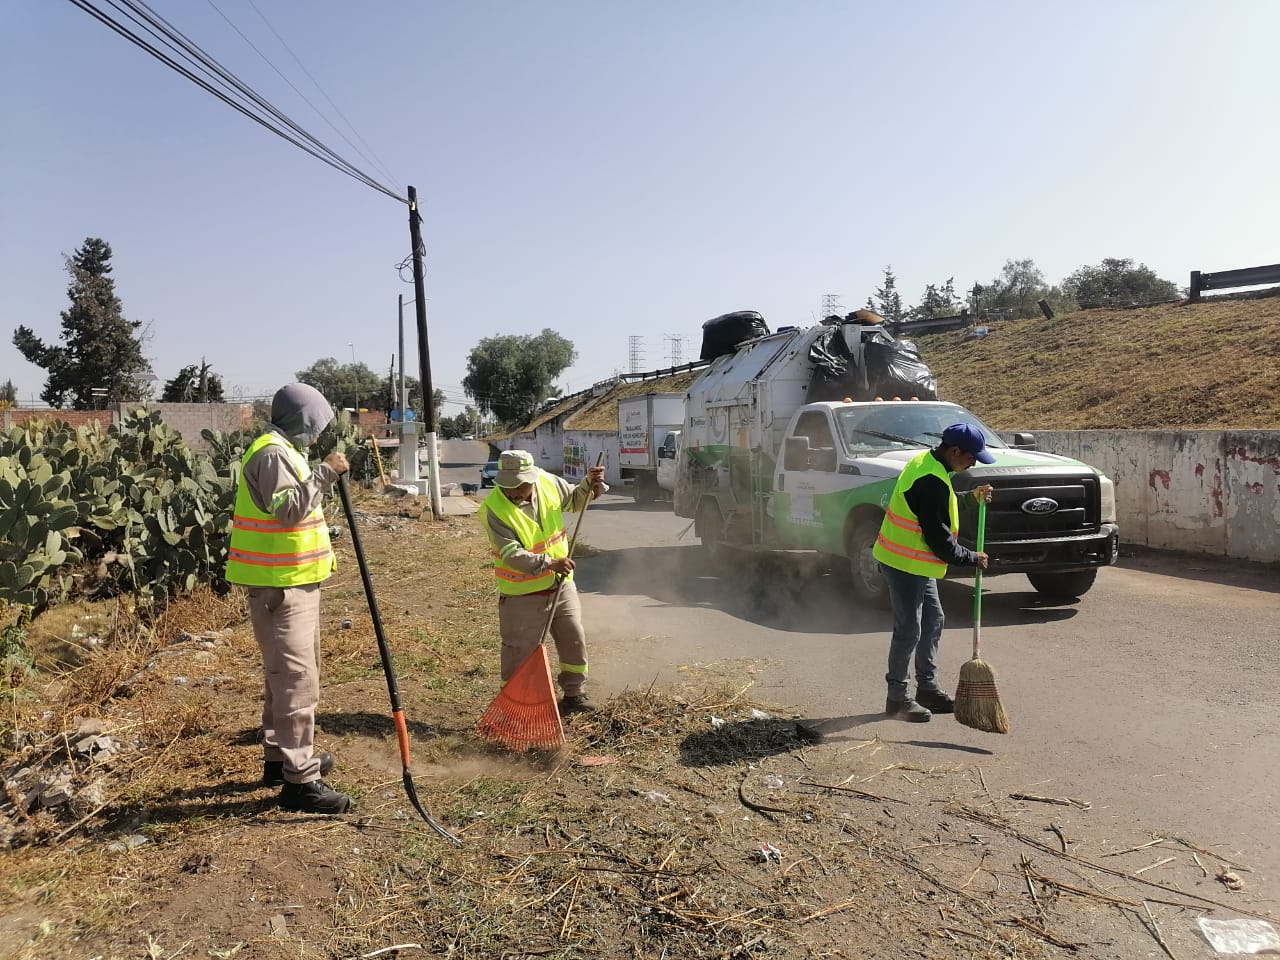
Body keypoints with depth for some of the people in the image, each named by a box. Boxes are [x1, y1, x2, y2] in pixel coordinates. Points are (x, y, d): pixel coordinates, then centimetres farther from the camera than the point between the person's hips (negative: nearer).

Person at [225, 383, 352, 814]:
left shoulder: (282, 451, 18)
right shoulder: (273, 453, -16)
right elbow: (287, 509, -28)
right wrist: (325, 472, -25)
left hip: (293, 581, 11)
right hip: (279, 585, -11)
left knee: (286, 675, 20)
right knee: (297, 681, -9)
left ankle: (281, 756, 33)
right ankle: (299, 780, -5)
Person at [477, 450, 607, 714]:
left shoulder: (549, 483, -8)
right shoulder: (494, 509, -24)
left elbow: (574, 501, 13)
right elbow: (512, 554, -29)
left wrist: (589, 484, -6)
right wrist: (549, 563, -39)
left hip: (561, 584, 5)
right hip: (522, 594, -5)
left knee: (575, 640, 15)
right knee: (519, 652, 2)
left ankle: (573, 694, 33)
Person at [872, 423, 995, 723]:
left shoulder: (926, 461, 6)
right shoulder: (932, 481, -26)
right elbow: (937, 536, -22)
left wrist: (970, 497, 15)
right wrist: (970, 558, -9)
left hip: (914, 561, 11)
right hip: (905, 562, -11)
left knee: (932, 621, 16)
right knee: (909, 630, -3)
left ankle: (928, 689, 26)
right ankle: (897, 698, 9)